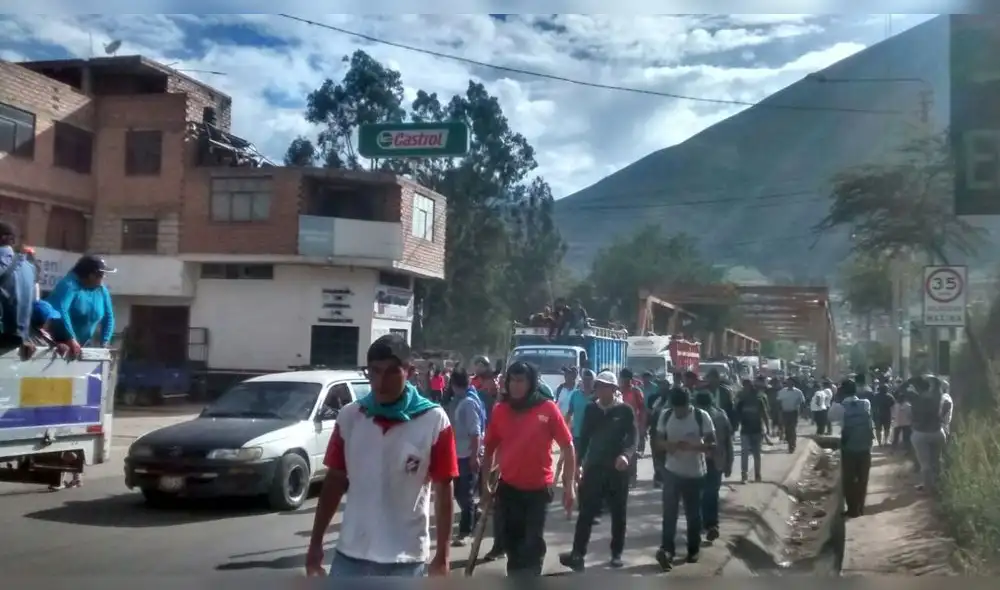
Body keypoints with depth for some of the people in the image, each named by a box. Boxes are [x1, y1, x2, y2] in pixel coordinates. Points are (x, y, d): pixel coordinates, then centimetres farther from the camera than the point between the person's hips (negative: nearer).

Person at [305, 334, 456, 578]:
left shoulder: (434, 420, -12)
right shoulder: (349, 416, -1)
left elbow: (443, 489, -8)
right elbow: (335, 481, 6)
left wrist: (442, 556, -8)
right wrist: (316, 542, 6)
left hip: (405, 558, -3)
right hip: (351, 553, 3)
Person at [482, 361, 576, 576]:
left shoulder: (548, 409, -9)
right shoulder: (500, 411, -2)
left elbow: (568, 447, -5)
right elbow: (489, 450, 6)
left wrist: (569, 485, -7)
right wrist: (485, 484, 5)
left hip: (539, 488, -2)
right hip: (508, 487, 3)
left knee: (533, 542, 7)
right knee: (511, 540, 15)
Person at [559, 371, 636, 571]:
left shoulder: (625, 411, -4)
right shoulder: (591, 409, 5)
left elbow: (632, 438, -10)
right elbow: (584, 438, 10)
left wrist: (626, 455, -29)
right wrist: (577, 463, 9)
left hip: (618, 468, -2)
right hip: (593, 467, 2)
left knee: (618, 513, 9)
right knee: (586, 512, -4)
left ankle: (616, 553, 20)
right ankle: (577, 554, -6)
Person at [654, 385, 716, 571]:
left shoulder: (702, 416, -14)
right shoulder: (665, 416, -5)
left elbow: (712, 445, -12)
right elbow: (659, 440, 6)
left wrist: (693, 446, -29)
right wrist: (668, 445, -17)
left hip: (695, 474, -1)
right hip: (672, 471, 1)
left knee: (693, 514, 10)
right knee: (669, 511, -7)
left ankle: (693, 550, 25)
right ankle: (666, 549, -7)